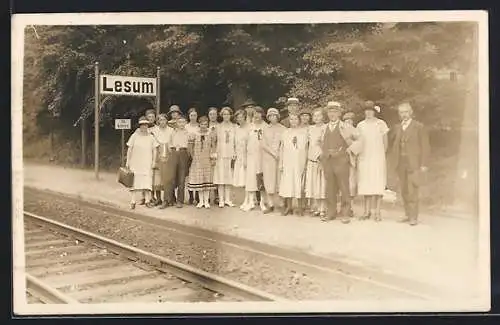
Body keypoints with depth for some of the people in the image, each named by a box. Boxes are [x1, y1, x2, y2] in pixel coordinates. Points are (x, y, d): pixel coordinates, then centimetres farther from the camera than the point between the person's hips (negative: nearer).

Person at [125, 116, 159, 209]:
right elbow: (129, 149, 3)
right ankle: (133, 201, 2)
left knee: (147, 181, -1)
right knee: (135, 181, -1)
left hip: (147, 164, 1)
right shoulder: (134, 136, 1)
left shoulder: (150, 137, 6)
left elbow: (154, 150, 9)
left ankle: (147, 201, 6)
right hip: (136, 163, -1)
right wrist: (128, 161, -1)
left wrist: (154, 161, 2)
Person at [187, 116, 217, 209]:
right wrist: (193, 156, 2)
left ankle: (206, 201, 9)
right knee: (198, 179, 3)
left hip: (207, 160, 0)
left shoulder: (211, 134, 0)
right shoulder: (194, 134, -2)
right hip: (197, 160, 0)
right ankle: (201, 201, 12)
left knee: (207, 179, 2)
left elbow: (213, 147, 6)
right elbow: (190, 147, 5)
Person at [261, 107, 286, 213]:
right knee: (268, 181, 0)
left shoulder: (283, 129, 3)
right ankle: (270, 205, 6)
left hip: (280, 158, -3)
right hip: (267, 158, 3)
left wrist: (279, 154, -12)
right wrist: (273, 153, -9)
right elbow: (264, 145, 4)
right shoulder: (266, 129, 12)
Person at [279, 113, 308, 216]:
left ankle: (300, 206, 7)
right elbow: (282, 149, 10)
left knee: (299, 183, -1)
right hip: (287, 162, 1)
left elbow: (306, 149, 5)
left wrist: (305, 163, -1)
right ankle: (289, 206, 8)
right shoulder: (285, 132, 9)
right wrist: (280, 163, 5)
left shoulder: (303, 132, 6)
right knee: (287, 183, 1)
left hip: (299, 162, -1)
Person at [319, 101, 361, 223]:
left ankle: (345, 214, 1)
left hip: (341, 160, -4)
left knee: (344, 188, -4)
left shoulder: (345, 127, 3)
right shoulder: (324, 128, 15)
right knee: (330, 188, 5)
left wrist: (349, 149, -2)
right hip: (327, 161, 4)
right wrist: (322, 155, 14)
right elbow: (321, 143, 27)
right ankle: (331, 212, 12)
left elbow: (358, 139, 4)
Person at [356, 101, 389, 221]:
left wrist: (381, 155, 9)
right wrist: (358, 155, 7)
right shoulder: (360, 125, 9)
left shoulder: (381, 124, 2)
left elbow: (385, 143, 9)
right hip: (363, 158, 2)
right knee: (364, 185, 0)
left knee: (378, 185, -4)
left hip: (378, 159, -2)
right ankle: (367, 211, 7)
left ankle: (377, 212, -1)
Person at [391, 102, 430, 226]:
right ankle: (408, 215, 16)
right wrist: (396, 161, 7)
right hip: (401, 164, 5)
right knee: (404, 191, 7)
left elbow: (425, 146, -3)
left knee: (412, 191, -10)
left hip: (414, 164, -5)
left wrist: (423, 165, -8)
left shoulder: (419, 127, -1)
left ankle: (414, 217, -4)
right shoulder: (397, 128, 15)